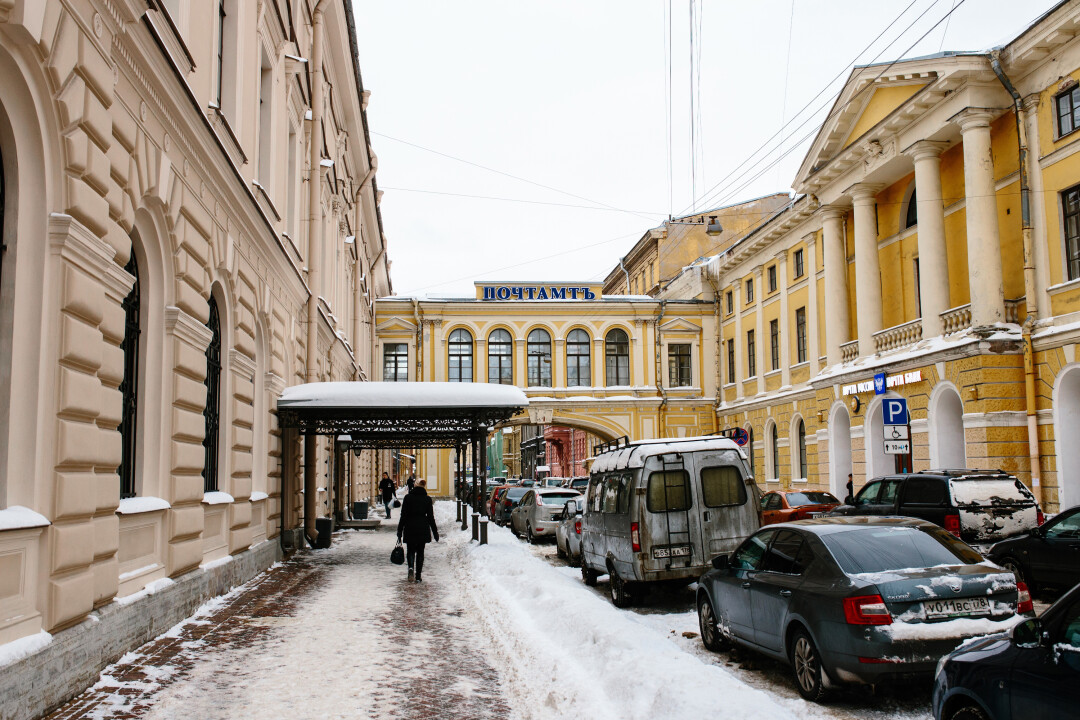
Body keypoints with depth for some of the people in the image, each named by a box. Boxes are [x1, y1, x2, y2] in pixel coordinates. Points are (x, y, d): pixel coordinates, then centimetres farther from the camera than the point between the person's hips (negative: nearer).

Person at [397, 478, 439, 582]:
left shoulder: (408, 497, -3)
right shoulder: (427, 499, -1)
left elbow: (403, 516, -2)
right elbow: (431, 517, 2)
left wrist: (399, 531, 2)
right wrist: (435, 532, 10)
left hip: (410, 528, -1)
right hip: (423, 529, 1)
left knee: (410, 550, 12)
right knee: (420, 552, 10)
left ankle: (411, 567, -16)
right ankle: (418, 576, 8)